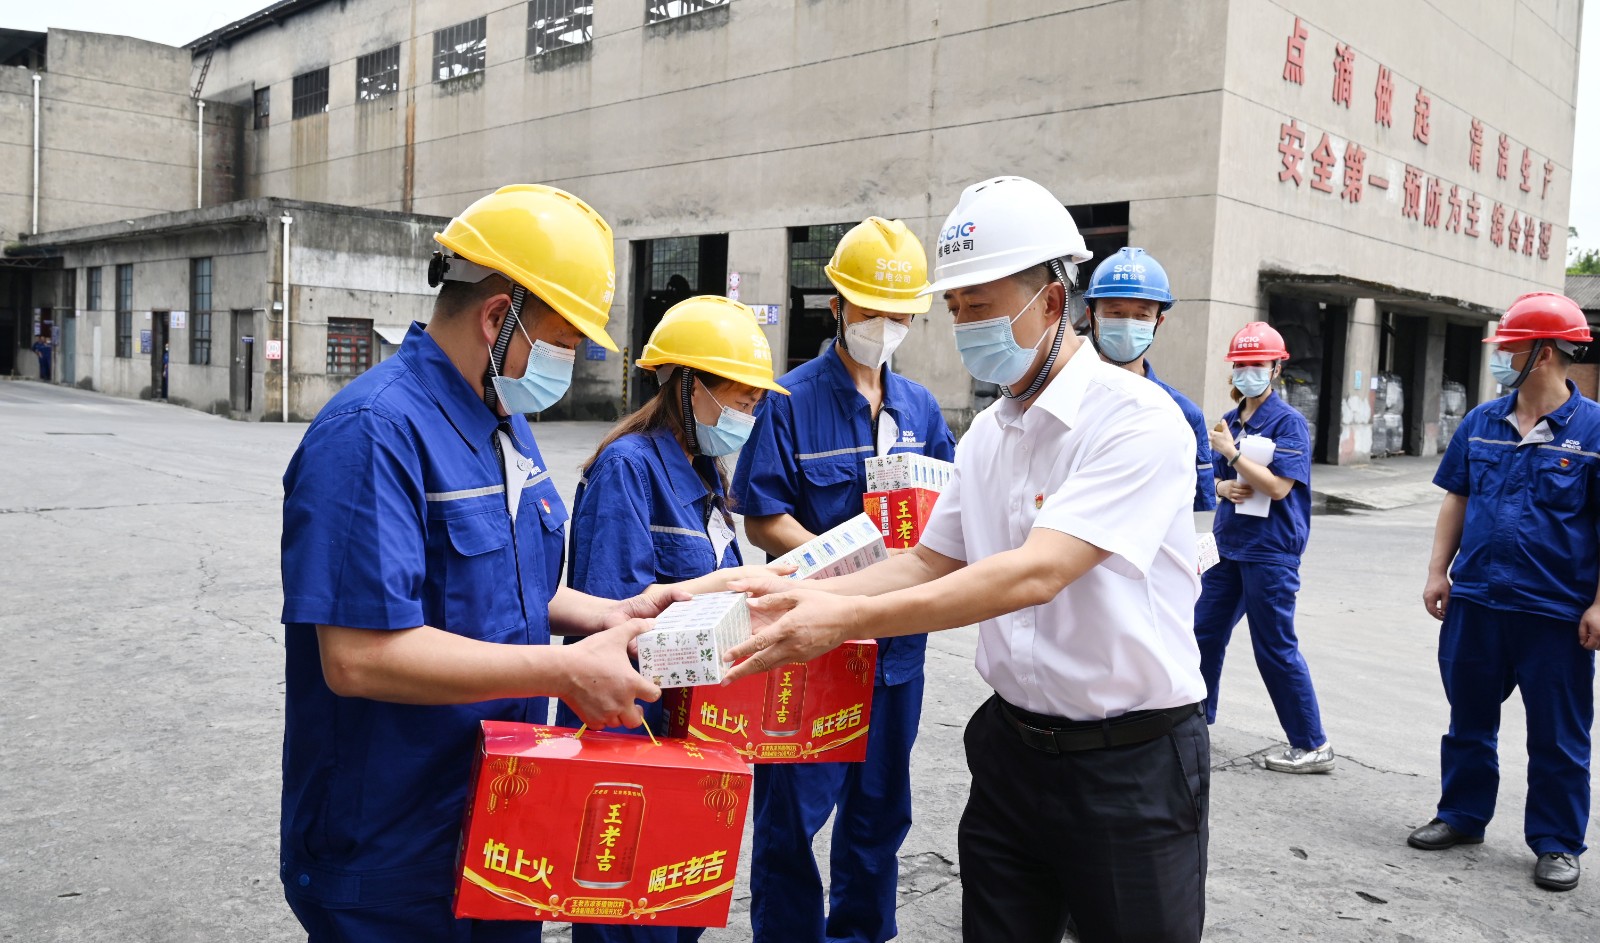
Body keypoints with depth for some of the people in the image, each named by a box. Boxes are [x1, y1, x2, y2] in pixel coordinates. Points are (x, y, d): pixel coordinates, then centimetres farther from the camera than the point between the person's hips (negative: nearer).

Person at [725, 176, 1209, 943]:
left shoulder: (1136, 420, -18)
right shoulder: (985, 435, 6)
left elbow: (1035, 574, -28)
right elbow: (929, 563, 9)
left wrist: (850, 617, -32)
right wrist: (803, 592, -8)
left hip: (1130, 764, -6)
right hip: (1012, 748, 6)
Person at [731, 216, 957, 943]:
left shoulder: (921, 409, 8)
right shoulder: (792, 402, -7)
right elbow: (763, 519, -10)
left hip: (899, 637, 5)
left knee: (881, 806, 18)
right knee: (793, 808, 5)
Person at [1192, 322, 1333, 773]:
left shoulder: (1289, 422, -10)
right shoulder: (1229, 421, 11)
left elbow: (1278, 486, -19)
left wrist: (1231, 452, -19)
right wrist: (1225, 487, -6)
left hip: (1269, 551, -8)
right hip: (1229, 545, 8)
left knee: (1275, 648, -3)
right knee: (1205, 631, 13)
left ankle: (1312, 745, 9)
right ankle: (1197, 717, 29)